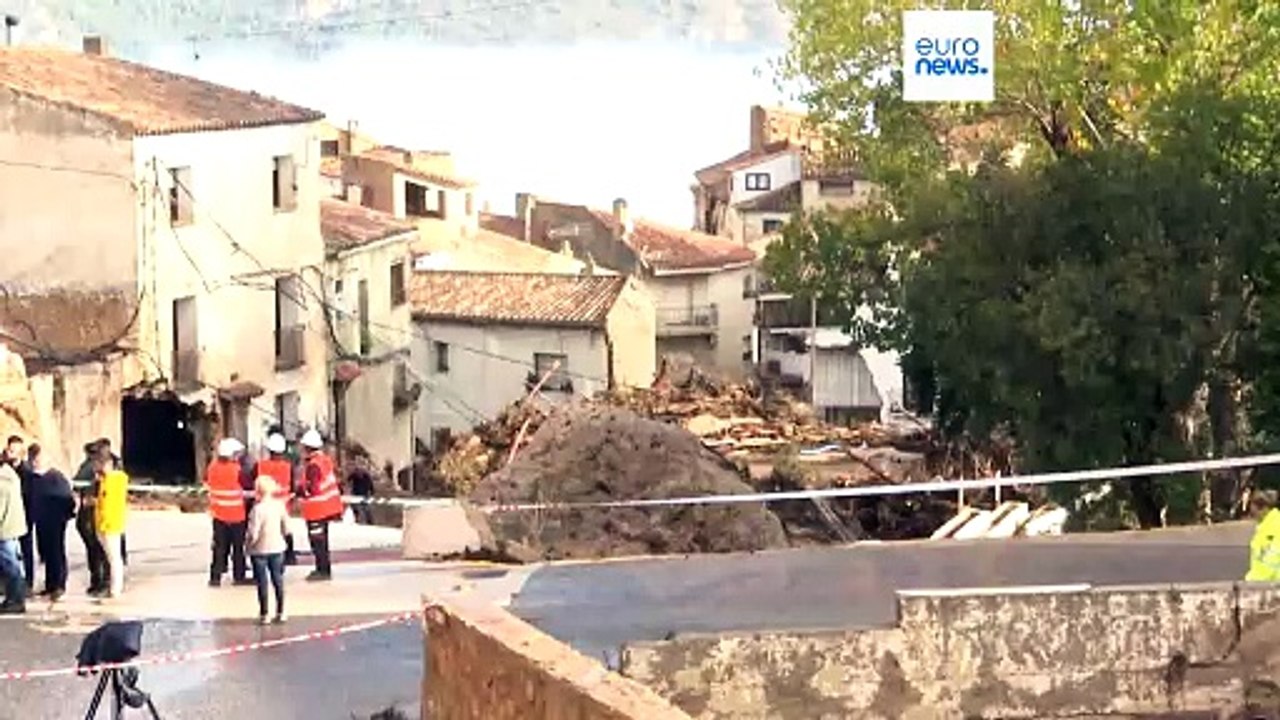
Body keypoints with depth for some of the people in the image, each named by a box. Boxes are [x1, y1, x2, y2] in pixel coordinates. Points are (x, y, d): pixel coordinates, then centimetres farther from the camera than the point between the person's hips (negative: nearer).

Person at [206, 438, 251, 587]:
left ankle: (215, 576, 8)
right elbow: (246, 490, -13)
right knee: (238, 546, 8)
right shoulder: (236, 470, -19)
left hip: (218, 513, 5)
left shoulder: (212, 467, -3)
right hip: (236, 515, -5)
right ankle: (239, 576, 15)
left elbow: (207, 485, 9)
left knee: (219, 545, 11)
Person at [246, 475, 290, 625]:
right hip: (277, 548, 5)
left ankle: (263, 615, 8)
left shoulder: (258, 509, -22)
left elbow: (253, 534, -21)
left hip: (260, 550, -5)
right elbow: (286, 529, 1)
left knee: (262, 583, 5)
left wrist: (250, 541, -1)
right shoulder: (280, 505, -5)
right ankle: (280, 613, 19)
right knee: (278, 580, 15)